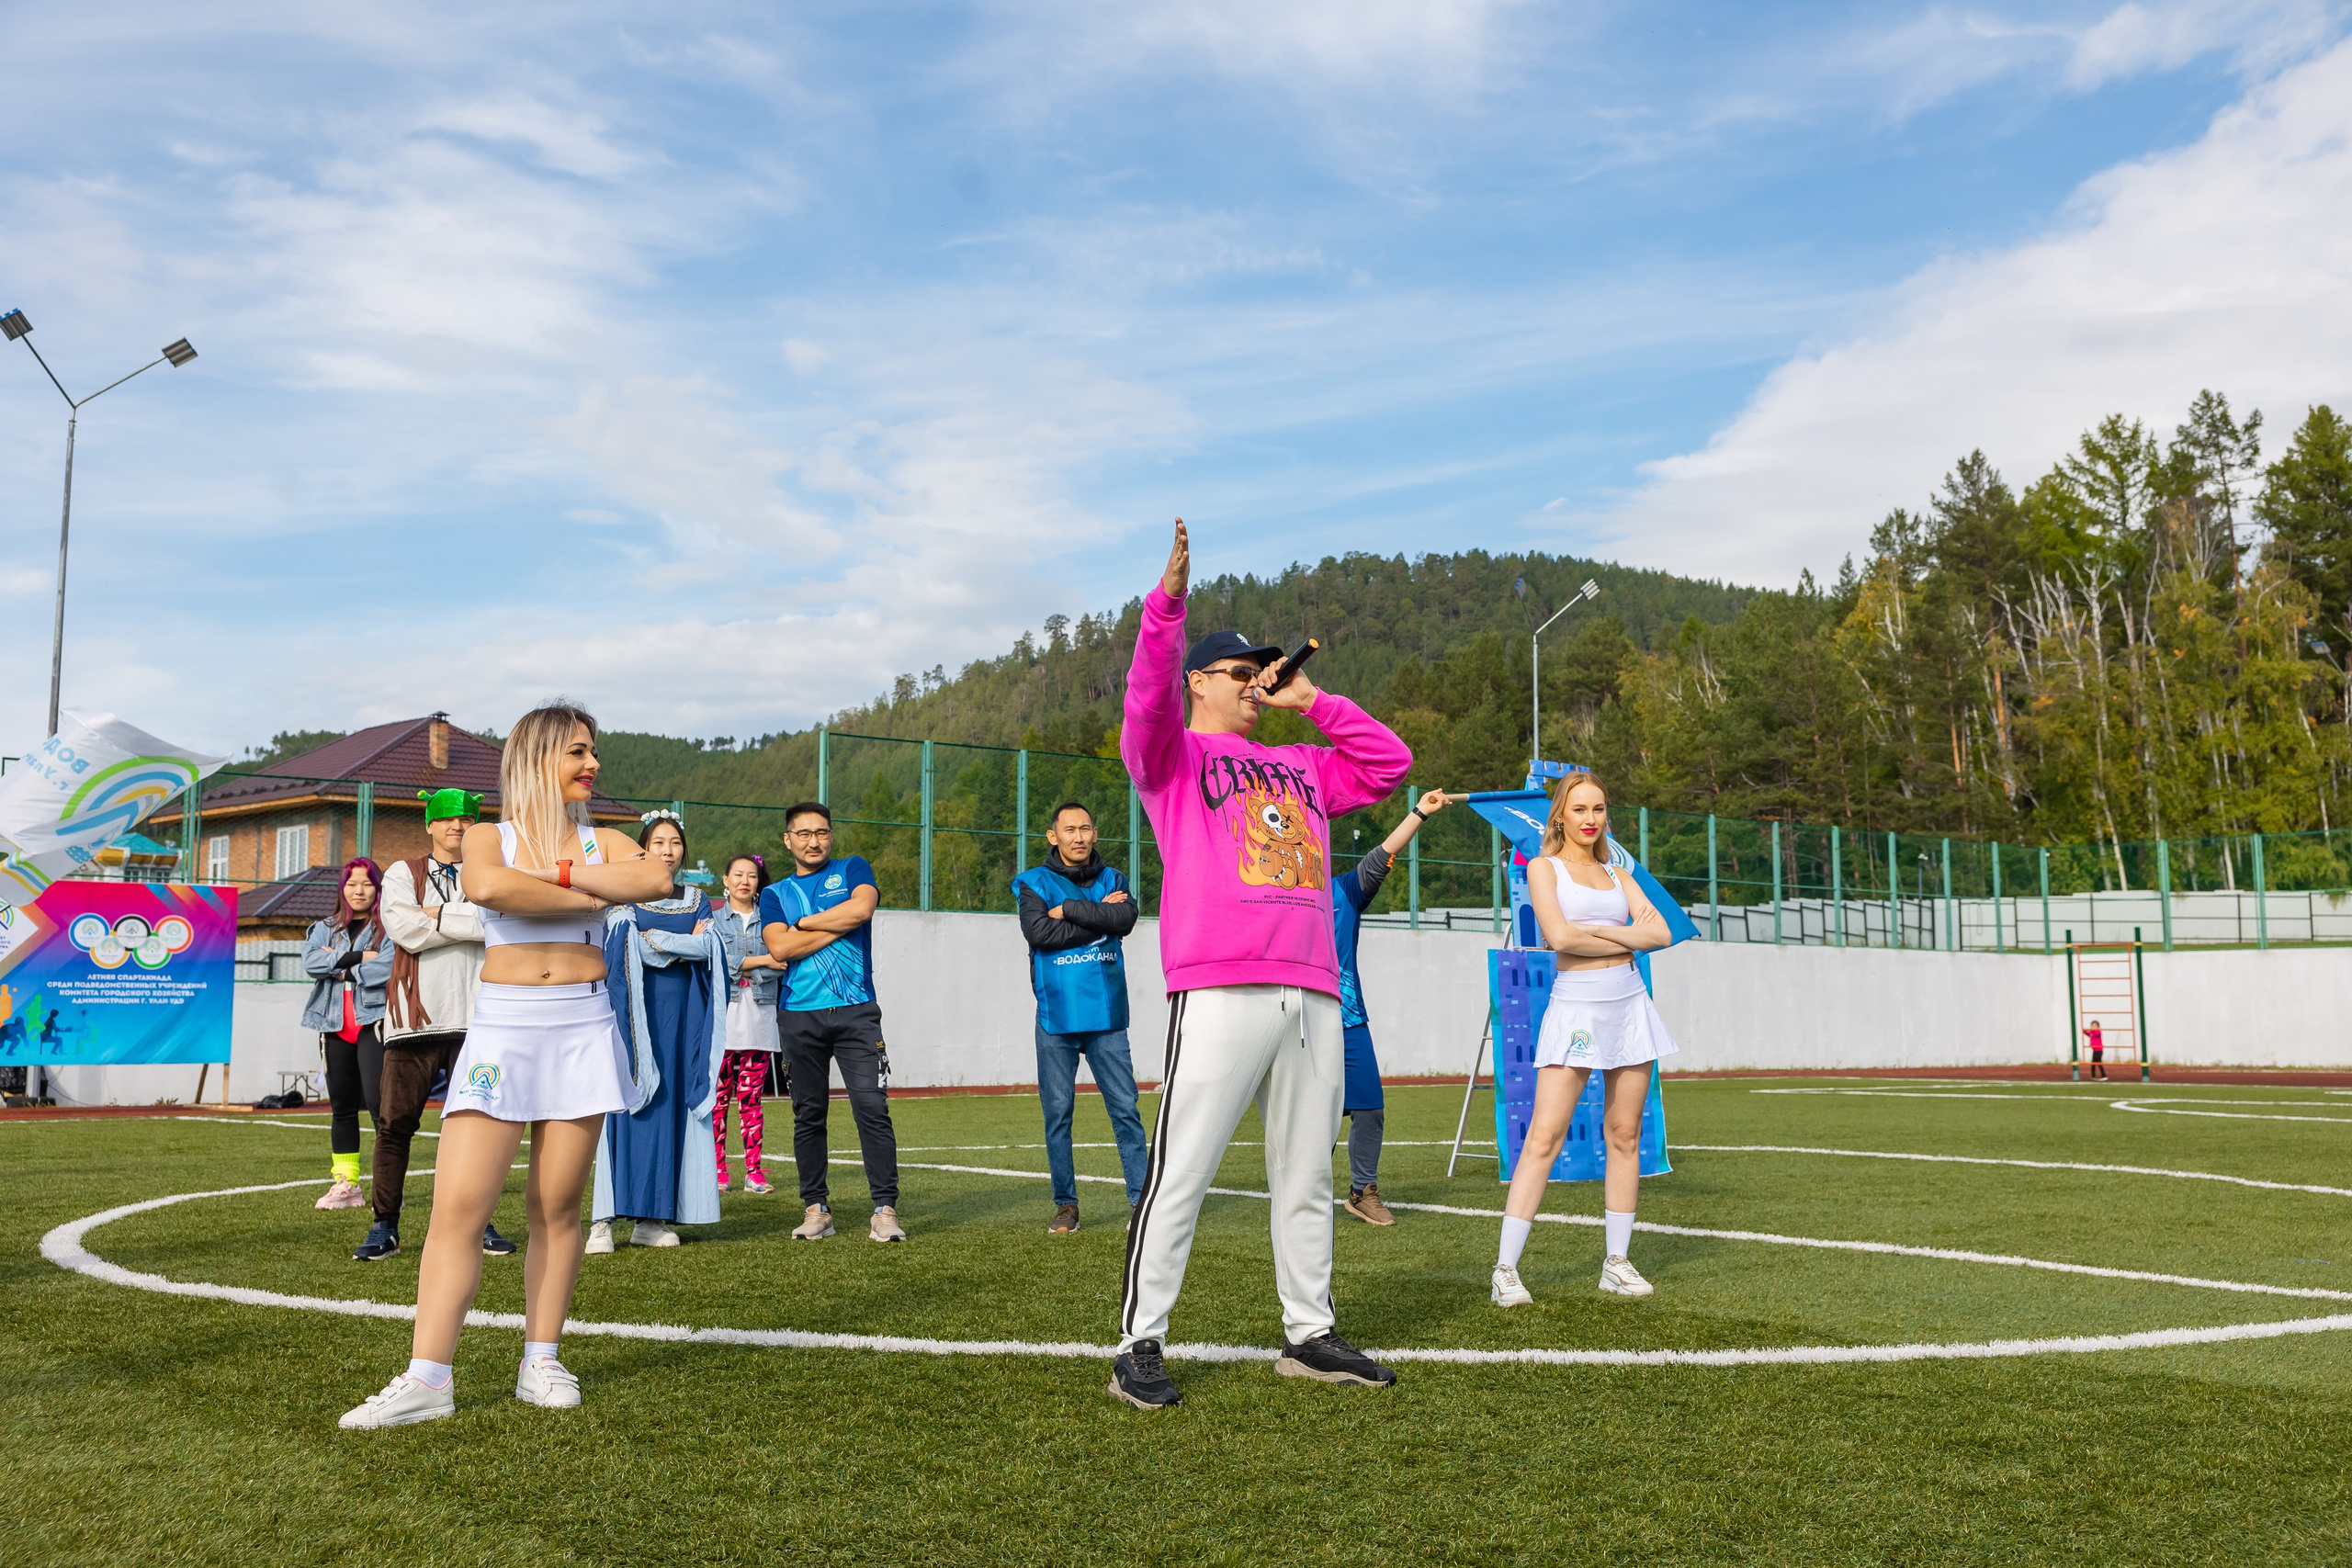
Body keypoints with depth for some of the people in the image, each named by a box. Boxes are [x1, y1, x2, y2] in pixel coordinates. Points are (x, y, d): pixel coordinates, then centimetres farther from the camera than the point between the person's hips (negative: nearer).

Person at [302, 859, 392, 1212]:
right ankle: (345, 1184, 15)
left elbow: (388, 967, -15)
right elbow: (310, 962, -2)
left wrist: (340, 969, -5)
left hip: (373, 1021, -5)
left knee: (377, 1100, -14)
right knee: (342, 1105, 9)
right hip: (335, 1027, 5)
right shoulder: (324, 929, 17)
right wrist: (358, 957, -11)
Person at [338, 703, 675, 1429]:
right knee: (458, 1205, -8)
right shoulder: (490, 835, 7)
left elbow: (658, 879, -11)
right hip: (503, 1026, -2)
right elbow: (485, 886, -18)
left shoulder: (600, 841, 11)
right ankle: (427, 1379, -5)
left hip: (584, 1028, 2)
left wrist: (561, 871, -10)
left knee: (557, 1206, 4)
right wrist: (586, 897, -9)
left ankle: (541, 1363, 15)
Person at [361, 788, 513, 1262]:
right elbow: (405, 930, -8)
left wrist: (438, 914, -8)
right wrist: (470, 922, -5)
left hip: (474, 1017, 1)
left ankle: (479, 1223, 12)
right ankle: (385, 1226, 7)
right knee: (395, 1122, -2)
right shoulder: (403, 873, 11)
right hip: (416, 1015, -1)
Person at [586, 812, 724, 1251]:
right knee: (623, 1107, -9)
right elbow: (629, 945, -10)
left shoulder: (697, 899, 15)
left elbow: (707, 947, 0)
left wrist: (656, 942, -9)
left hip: (682, 1016, 4)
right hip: (636, 1012, -4)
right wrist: (684, 945, -6)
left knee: (671, 1110, 1)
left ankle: (652, 1218, 4)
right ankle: (603, 1219, -10)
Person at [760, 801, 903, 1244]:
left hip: (856, 1012, -2)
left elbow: (861, 909, -10)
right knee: (808, 1115, 5)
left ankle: (885, 1209, -8)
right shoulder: (774, 893, 14)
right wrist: (838, 925, -5)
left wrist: (804, 923, -1)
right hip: (800, 1017, 2)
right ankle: (815, 1208, 14)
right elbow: (780, 948, -4)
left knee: (872, 1108, -9)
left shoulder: (853, 870, 12)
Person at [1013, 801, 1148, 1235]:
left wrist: (1068, 910, -10)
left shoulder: (1113, 879, 12)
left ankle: (1141, 1200, 4)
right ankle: (1065, 1205, 14)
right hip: (1056, 1018, -1)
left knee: (1125, 1108, -2)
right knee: (1058, 1113, 4)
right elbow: (1038, 932, -13)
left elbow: (1125, 919, -9)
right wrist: (1098, 916, -9)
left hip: (1106, 1017, 1)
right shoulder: (1034, 882, 5)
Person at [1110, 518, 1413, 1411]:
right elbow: (1148, 699, -10)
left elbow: (1389, 762, 25)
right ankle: (1139, 1347, 0)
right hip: (1219, 994, -6)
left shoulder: (1301, 767, 26)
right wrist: (1168, 601, -24)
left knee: (1307, 1179, 12)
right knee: (1180, 1176, -7)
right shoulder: (1173, 757, 9)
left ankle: (1308, 1335, 22)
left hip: (1314, 998, 6)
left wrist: (1310, 699, 20)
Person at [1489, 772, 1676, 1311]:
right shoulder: (1544, 867, 2)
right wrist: (1629, 938, -6)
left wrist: (1596, 930, -10)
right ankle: (1506, 1269, -10)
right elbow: (1560, 936, -14)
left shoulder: (1616, 874, 16)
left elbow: (1661, 933, 4)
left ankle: (1617, 1263, 15)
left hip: (1630, 1004, 5)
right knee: (1544, 1135, -11)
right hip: (1576, 1008, -5)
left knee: (1625, 1135, 6)